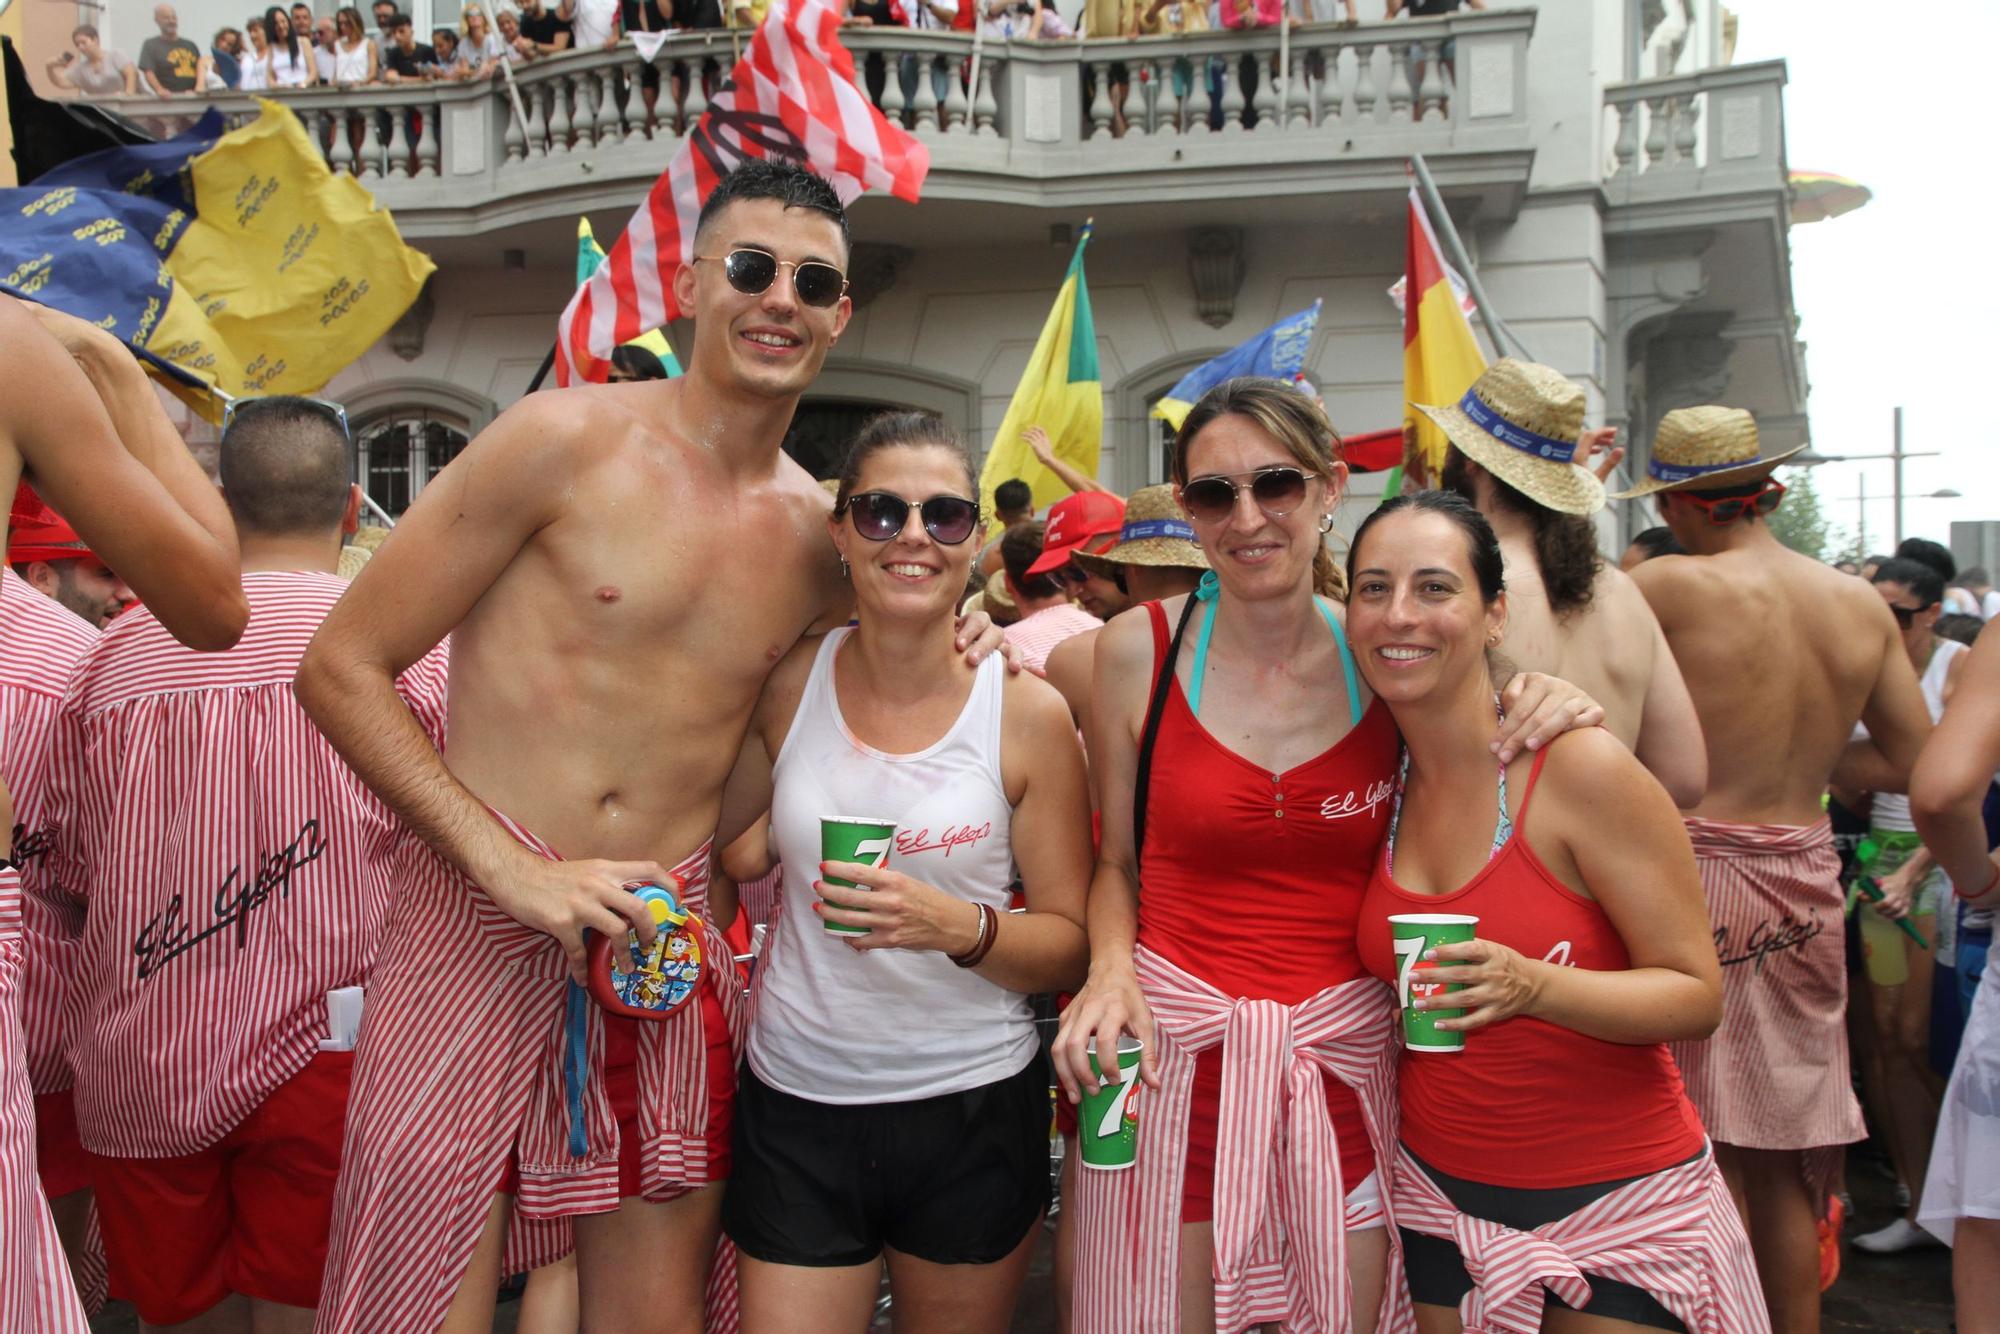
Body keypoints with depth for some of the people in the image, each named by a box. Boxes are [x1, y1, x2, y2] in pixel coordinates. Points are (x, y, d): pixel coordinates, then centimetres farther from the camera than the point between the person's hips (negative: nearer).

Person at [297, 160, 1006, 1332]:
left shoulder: (820, 535, 7)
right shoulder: (568, 440, -6)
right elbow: (340, 670, -6)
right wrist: (514, 869, -14)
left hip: (672, 946, 4)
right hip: (480, 928, -3)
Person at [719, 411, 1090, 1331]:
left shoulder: (1027, 713, -7)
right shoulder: (787, 686, -2)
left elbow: (1072, 945, -5)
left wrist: (955, 925, -21)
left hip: (974, 1112, 0)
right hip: (796, 1110, 1)